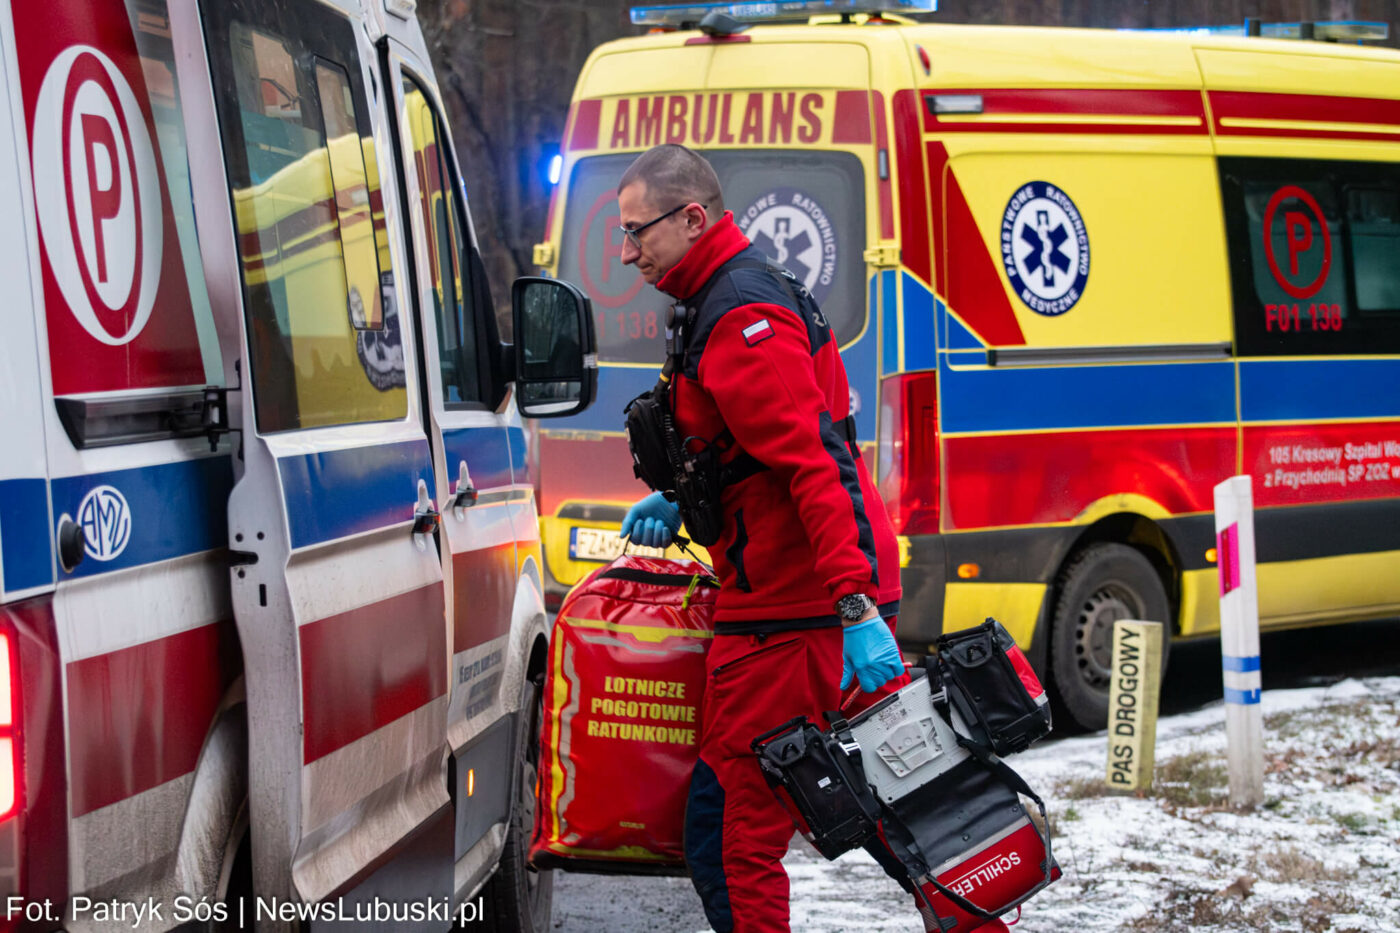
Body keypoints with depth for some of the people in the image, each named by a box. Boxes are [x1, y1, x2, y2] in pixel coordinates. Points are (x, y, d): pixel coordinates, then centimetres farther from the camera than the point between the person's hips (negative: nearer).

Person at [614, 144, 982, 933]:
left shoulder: (740, 320, -15)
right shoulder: (761, 293, 19)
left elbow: (814, 467, -24)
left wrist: (854, 605, -29)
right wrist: (677, 498, 14)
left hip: (787, 617, -11)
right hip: (845, 599, 11)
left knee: (730, 831, -5)